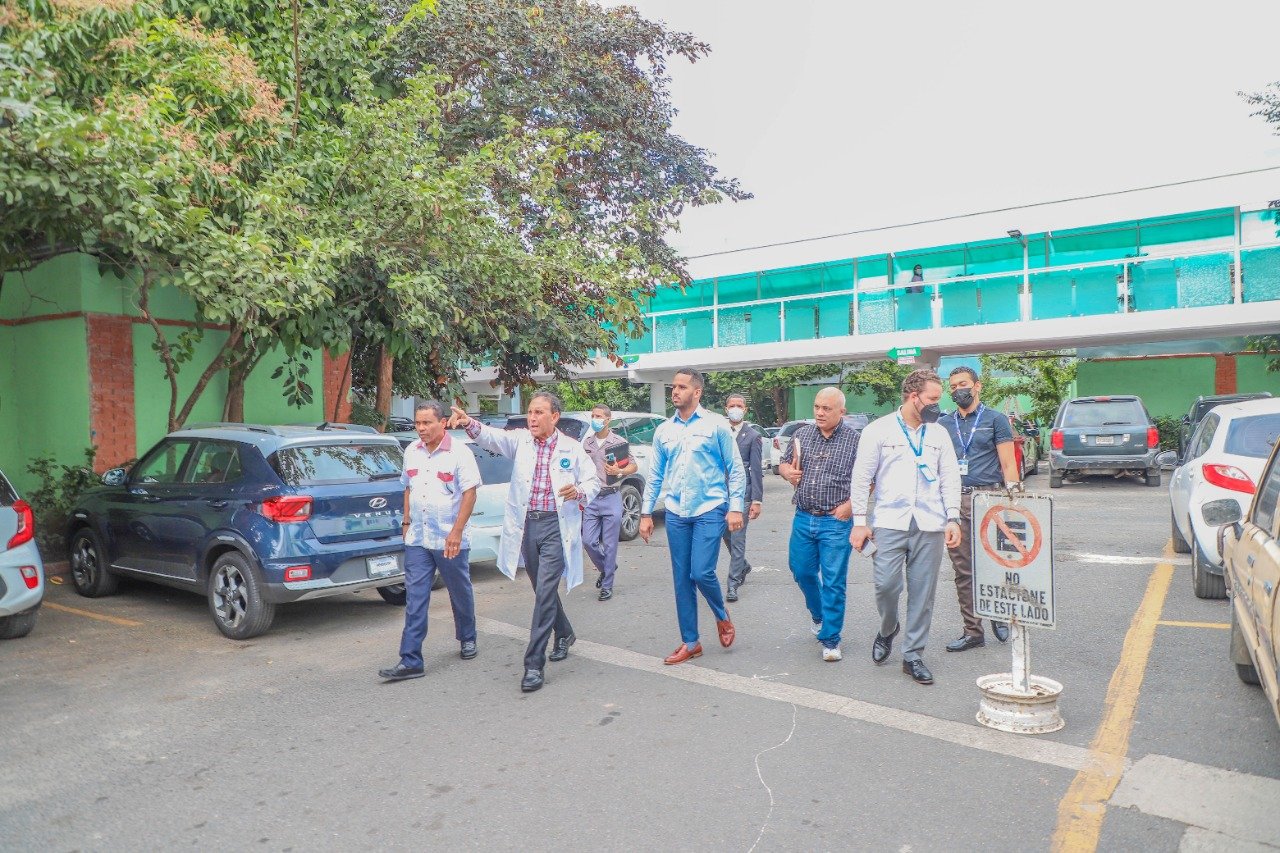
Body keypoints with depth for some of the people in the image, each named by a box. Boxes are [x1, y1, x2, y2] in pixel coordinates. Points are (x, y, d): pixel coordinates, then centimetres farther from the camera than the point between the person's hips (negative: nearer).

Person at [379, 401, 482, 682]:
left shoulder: (459, 452, -11)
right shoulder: (411, 452, 7)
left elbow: (469, 493, -14)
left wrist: (456, 532, -19)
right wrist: (406, 522, 12)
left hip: (450, 540, -4)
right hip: (417, 540, 4)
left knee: (460, 593, 13)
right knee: (414, 600, 0)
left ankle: (468, 638, 37)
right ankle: (411, 661, 3)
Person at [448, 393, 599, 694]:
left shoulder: (571, 448, 0)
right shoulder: (521, 440, 3)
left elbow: (593, 480, 6)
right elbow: (492, 437, -15)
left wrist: (579, 492, -16)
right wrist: (469, 423, -35)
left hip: (556, 526, -3)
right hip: (526, 525, 4)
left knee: (545, 592, -10)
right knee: (544, 590, 18)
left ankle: (534, 665, -5)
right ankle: (564, 633, 45)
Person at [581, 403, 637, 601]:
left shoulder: (619, 442, -2)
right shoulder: (586, 443, 8)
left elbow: (634, 466, 3)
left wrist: (619, 471, -16)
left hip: (611, 498, -3)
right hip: (591, 498, 3)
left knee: (610, 545, 0)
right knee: (588, 541, 1)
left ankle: (607, 586, 12)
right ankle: (606, 568, 29)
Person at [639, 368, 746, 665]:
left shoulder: (716, 425, -3)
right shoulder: (663, 430, 9)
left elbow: (736, 469, -2)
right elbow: (655, 475, 13)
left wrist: (736, 507, -9)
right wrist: (646, 513, 10)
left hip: (710, 511, -4)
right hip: (676, 514, 4)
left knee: (702, 573, -12)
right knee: (681, 579, 7)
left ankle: (722, 616, 20)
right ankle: (690, 643, 19)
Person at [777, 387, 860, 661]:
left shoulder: (855, 439, -5)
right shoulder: (802, 434, 8)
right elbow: (783, 463, 17)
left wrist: (851, 503, -14)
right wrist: (788, 472, -5)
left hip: (836, 521, -5)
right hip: (803, 518, 5)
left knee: (833, 581, -2)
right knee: (802, 571, 14)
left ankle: (830, 639, 9)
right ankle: (819, 615, 41)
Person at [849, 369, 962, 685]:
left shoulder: (939, 433, 12)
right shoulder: (878, 430, 1)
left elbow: (950, 478, 13)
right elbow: (861, 478, 1)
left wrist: (953, 519, 3)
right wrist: (859, 522, -2)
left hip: (930, 526, 3)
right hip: (890, 522, -3)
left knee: (923, 593, 4)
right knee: (886, 584, -9)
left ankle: (913, 655, 17)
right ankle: (887, 630, 22)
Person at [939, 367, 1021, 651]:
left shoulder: (995, 419, 6)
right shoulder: (944, 424, 15)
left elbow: (1008, 463, 2)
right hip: (955, 502, 3)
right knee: (963, 570, 5)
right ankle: (973, 631, 13)